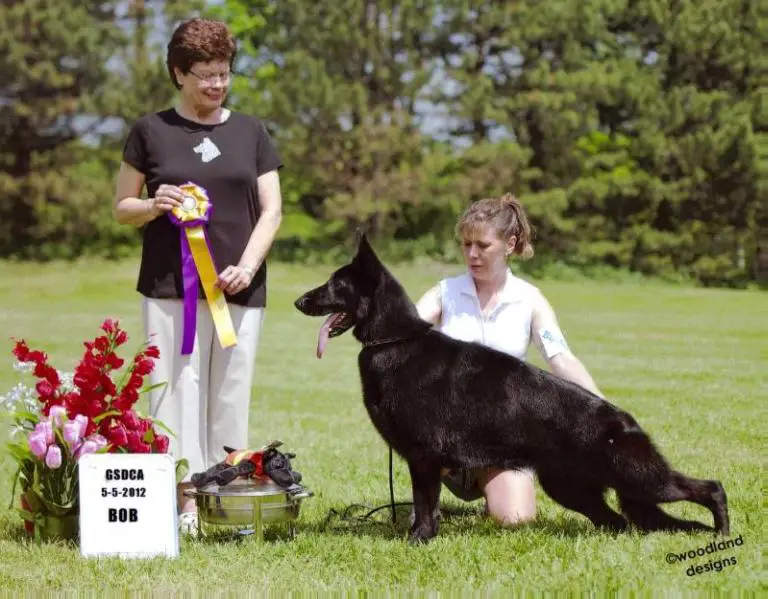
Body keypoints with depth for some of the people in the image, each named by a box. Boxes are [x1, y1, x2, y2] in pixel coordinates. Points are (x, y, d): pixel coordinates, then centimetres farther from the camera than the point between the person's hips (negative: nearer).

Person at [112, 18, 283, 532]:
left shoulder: (250, 132, 10)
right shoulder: (151, 132, 5)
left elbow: (272, 210, 7)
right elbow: (122, 208, 10)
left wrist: (247, 266, -8)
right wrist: (154, 206, -12)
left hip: (240, 290, 2)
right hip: (170, 289, -2)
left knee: (230, 393, 3)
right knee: (178, 389, -5)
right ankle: (184, 500, -3)